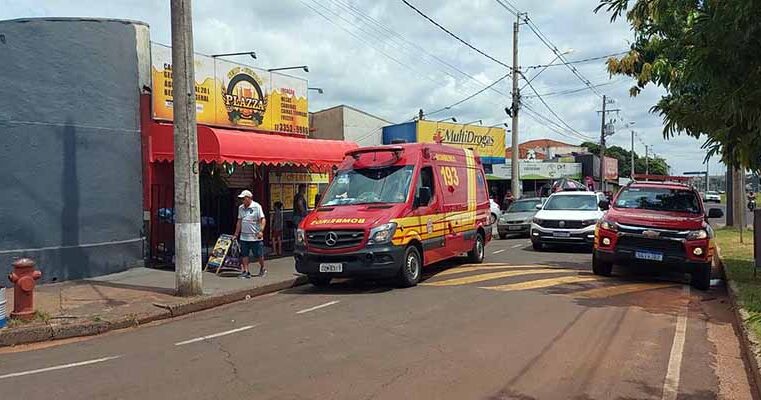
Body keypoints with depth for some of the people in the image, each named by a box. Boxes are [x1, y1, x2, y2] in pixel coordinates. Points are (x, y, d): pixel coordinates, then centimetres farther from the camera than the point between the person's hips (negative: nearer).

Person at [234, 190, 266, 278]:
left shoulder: (256, 206, -7)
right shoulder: (240, 208, 11)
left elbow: (263, 219, -10)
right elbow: (239, 222, 18)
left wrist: (261, 231, -22)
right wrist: (236, 234, 18)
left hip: (255, 237, -5)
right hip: (244, 237, 5)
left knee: (259, 255, 4)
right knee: (244, 255, 3)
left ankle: (262, 268, 26)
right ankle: (246, 272, 10)